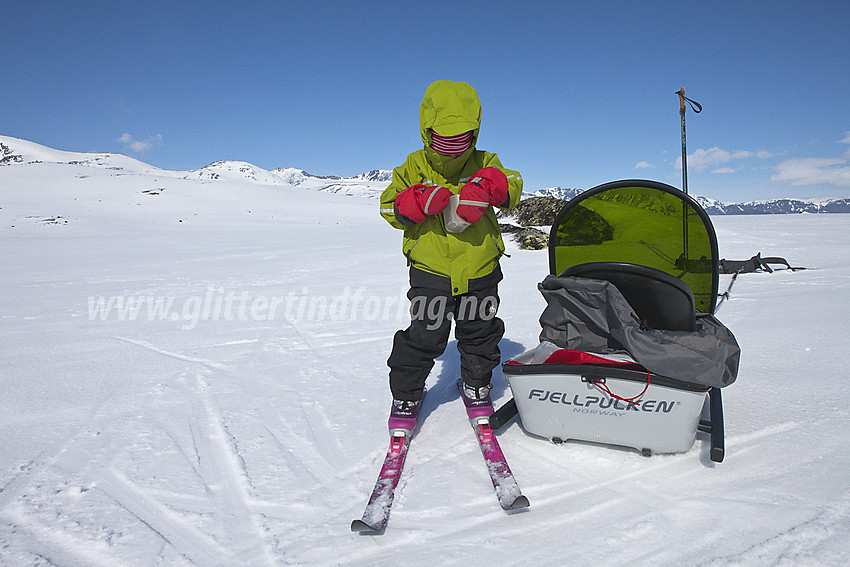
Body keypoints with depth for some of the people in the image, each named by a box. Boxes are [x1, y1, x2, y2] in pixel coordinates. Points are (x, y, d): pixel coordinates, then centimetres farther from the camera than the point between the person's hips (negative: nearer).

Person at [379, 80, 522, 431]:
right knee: (423, 338, -3)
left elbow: (513, 187, -3)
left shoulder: (485, 164, 4)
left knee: (480, 334, 16)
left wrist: (490, 188, -25)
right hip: (430, 271, -2)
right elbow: (390, 207, -1)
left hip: (480, 271, 2)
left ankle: (476, 386, 41)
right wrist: (420, 202, -22)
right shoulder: (414, 168, 0)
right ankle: (406, 395, 19)